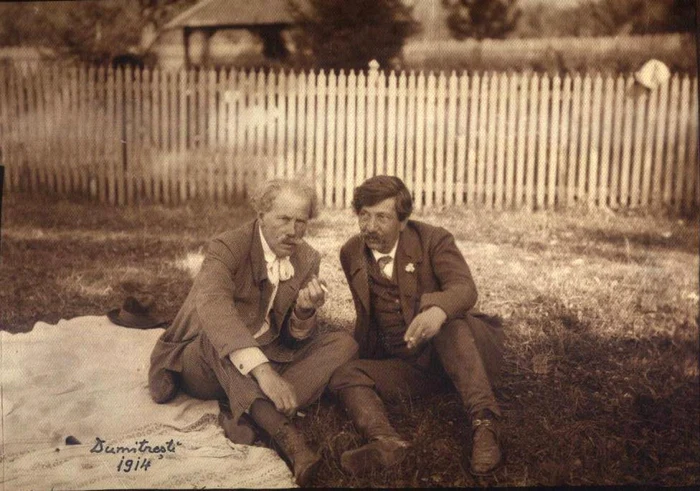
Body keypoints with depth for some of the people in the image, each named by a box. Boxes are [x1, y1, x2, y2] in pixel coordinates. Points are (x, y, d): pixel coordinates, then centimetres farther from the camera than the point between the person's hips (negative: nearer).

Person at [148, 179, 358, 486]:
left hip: (265, 361, 6)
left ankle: (244, 414, -28)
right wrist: (262, 369, -51)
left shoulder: (308, 260, 0)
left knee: (343, 344, -11)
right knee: (220, 332, -37)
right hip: (204, 365, -5)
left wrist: (305, 310, -23)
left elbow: (296, 339, 2)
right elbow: (212, 307, -39)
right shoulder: (228, 247, -17)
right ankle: (284, 435, -47)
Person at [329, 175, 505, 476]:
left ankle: (483, 423, -43)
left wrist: (438, 310, -50)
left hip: (455, 351, -4)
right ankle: (386, 442, -48)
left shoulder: (433, 240, -8)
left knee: (449, 319, -36)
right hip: (410, 366, 4)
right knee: (345, 376, -20)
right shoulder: (351, 254, 6)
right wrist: (362, 351, 11)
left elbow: (464, 288, -28)